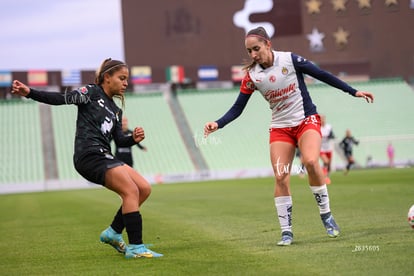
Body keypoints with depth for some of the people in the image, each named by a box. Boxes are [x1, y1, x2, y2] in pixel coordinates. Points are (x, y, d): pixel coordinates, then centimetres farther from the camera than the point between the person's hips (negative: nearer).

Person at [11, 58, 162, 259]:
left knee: (144, 188, 4)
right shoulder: (91, 92, 2)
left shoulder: (115, 110, 23)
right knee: (131, 191, -17)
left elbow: (119, 141, 18)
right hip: (89, 155, -9)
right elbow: (61, 99, -10)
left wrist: (134, 138, -4)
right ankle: (135, 247, -17)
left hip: (104, 157, 9)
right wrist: (29, 92, -23)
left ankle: (113, 232, 14)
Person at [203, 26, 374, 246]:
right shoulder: (251, 76, -5)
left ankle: (326, 215, -9)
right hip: (280, 128, 3)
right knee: (280, 177, -11)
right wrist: (218, 124, -19)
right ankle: (286, 232, -1)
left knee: (311, 162, -27)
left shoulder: (290, 59, -12)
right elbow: (237, 108, -1)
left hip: (306, 120, -2)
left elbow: (322, 75, -4)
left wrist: (353, 92, -1)